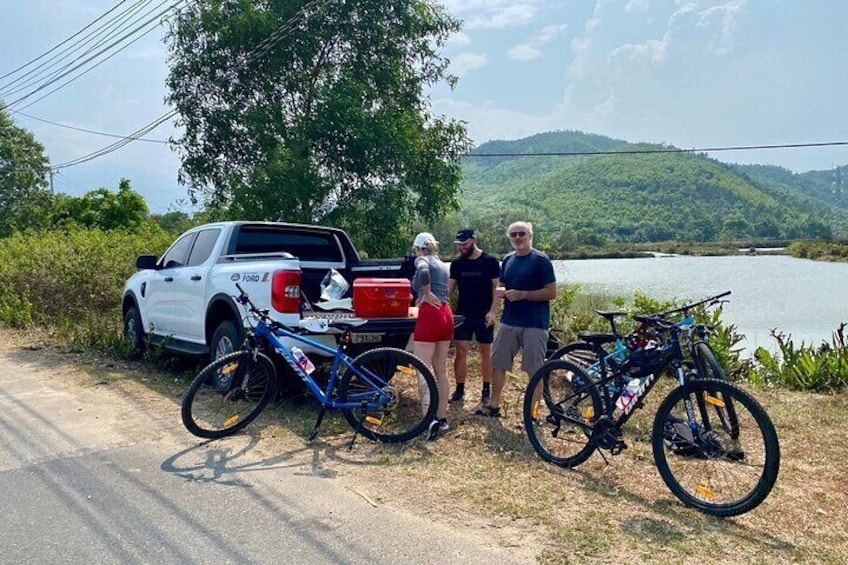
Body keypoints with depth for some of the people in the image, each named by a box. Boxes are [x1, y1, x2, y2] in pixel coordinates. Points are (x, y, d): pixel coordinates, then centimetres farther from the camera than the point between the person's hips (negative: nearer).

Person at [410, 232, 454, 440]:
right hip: (446, 314, 8)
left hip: (430, 314, -8)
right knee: (441, 370, 13)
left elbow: (423, 273, -25)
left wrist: (426, 295, -13)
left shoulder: (422, 260, -1)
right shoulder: (442, 264, 21)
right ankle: (442, 418, 18)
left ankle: (431, 419, -15)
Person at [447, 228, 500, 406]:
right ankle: (459, 390, 11)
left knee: (486, 352, 8)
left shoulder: (490, 262, -5)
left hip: (484, 316, -2)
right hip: (463, 314, 3)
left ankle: (487, 390, 19)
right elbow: (449, 288, 5)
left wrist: (492, 311, -13)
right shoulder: (457, 264, 5)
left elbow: (497, 288, -5)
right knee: (461, 352, 1)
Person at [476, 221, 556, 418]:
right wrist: (500, 292, -4)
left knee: (534, 370, 2)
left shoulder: (541, 260, -8)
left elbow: (551, 292, -12)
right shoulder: (507, 260, 11)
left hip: (534, 324, -6)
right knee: (497, 364, 10)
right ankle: (494, 406, 25)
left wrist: (522, 294, -20)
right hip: (509, 321, 6)